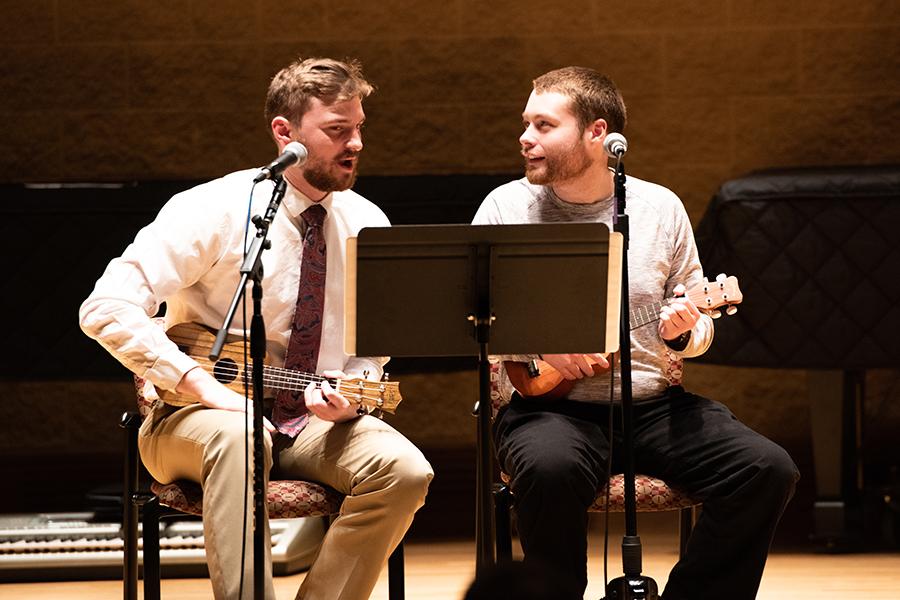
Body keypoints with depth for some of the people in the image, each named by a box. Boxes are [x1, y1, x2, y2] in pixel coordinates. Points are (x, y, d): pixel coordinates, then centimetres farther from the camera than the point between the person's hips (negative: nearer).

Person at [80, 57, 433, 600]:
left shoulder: (367, 225, 3)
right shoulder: (217, 210, -12)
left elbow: (373, 351, 13)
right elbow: (107, 310, -18)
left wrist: (348, 398, -11)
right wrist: (203, 386, -24)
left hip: (314, 423, 5)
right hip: (195, 418, -4)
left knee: (405, 471, -25)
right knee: (238, 437, -40)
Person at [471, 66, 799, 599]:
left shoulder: (660, 207, 7)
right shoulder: (507, 207, 3)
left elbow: (701, 327, 13)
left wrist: (684, 333, -11)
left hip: (654, 403, 3)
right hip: (547, 405, -3)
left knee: (767, 470, -19)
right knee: (552, 469, -38)